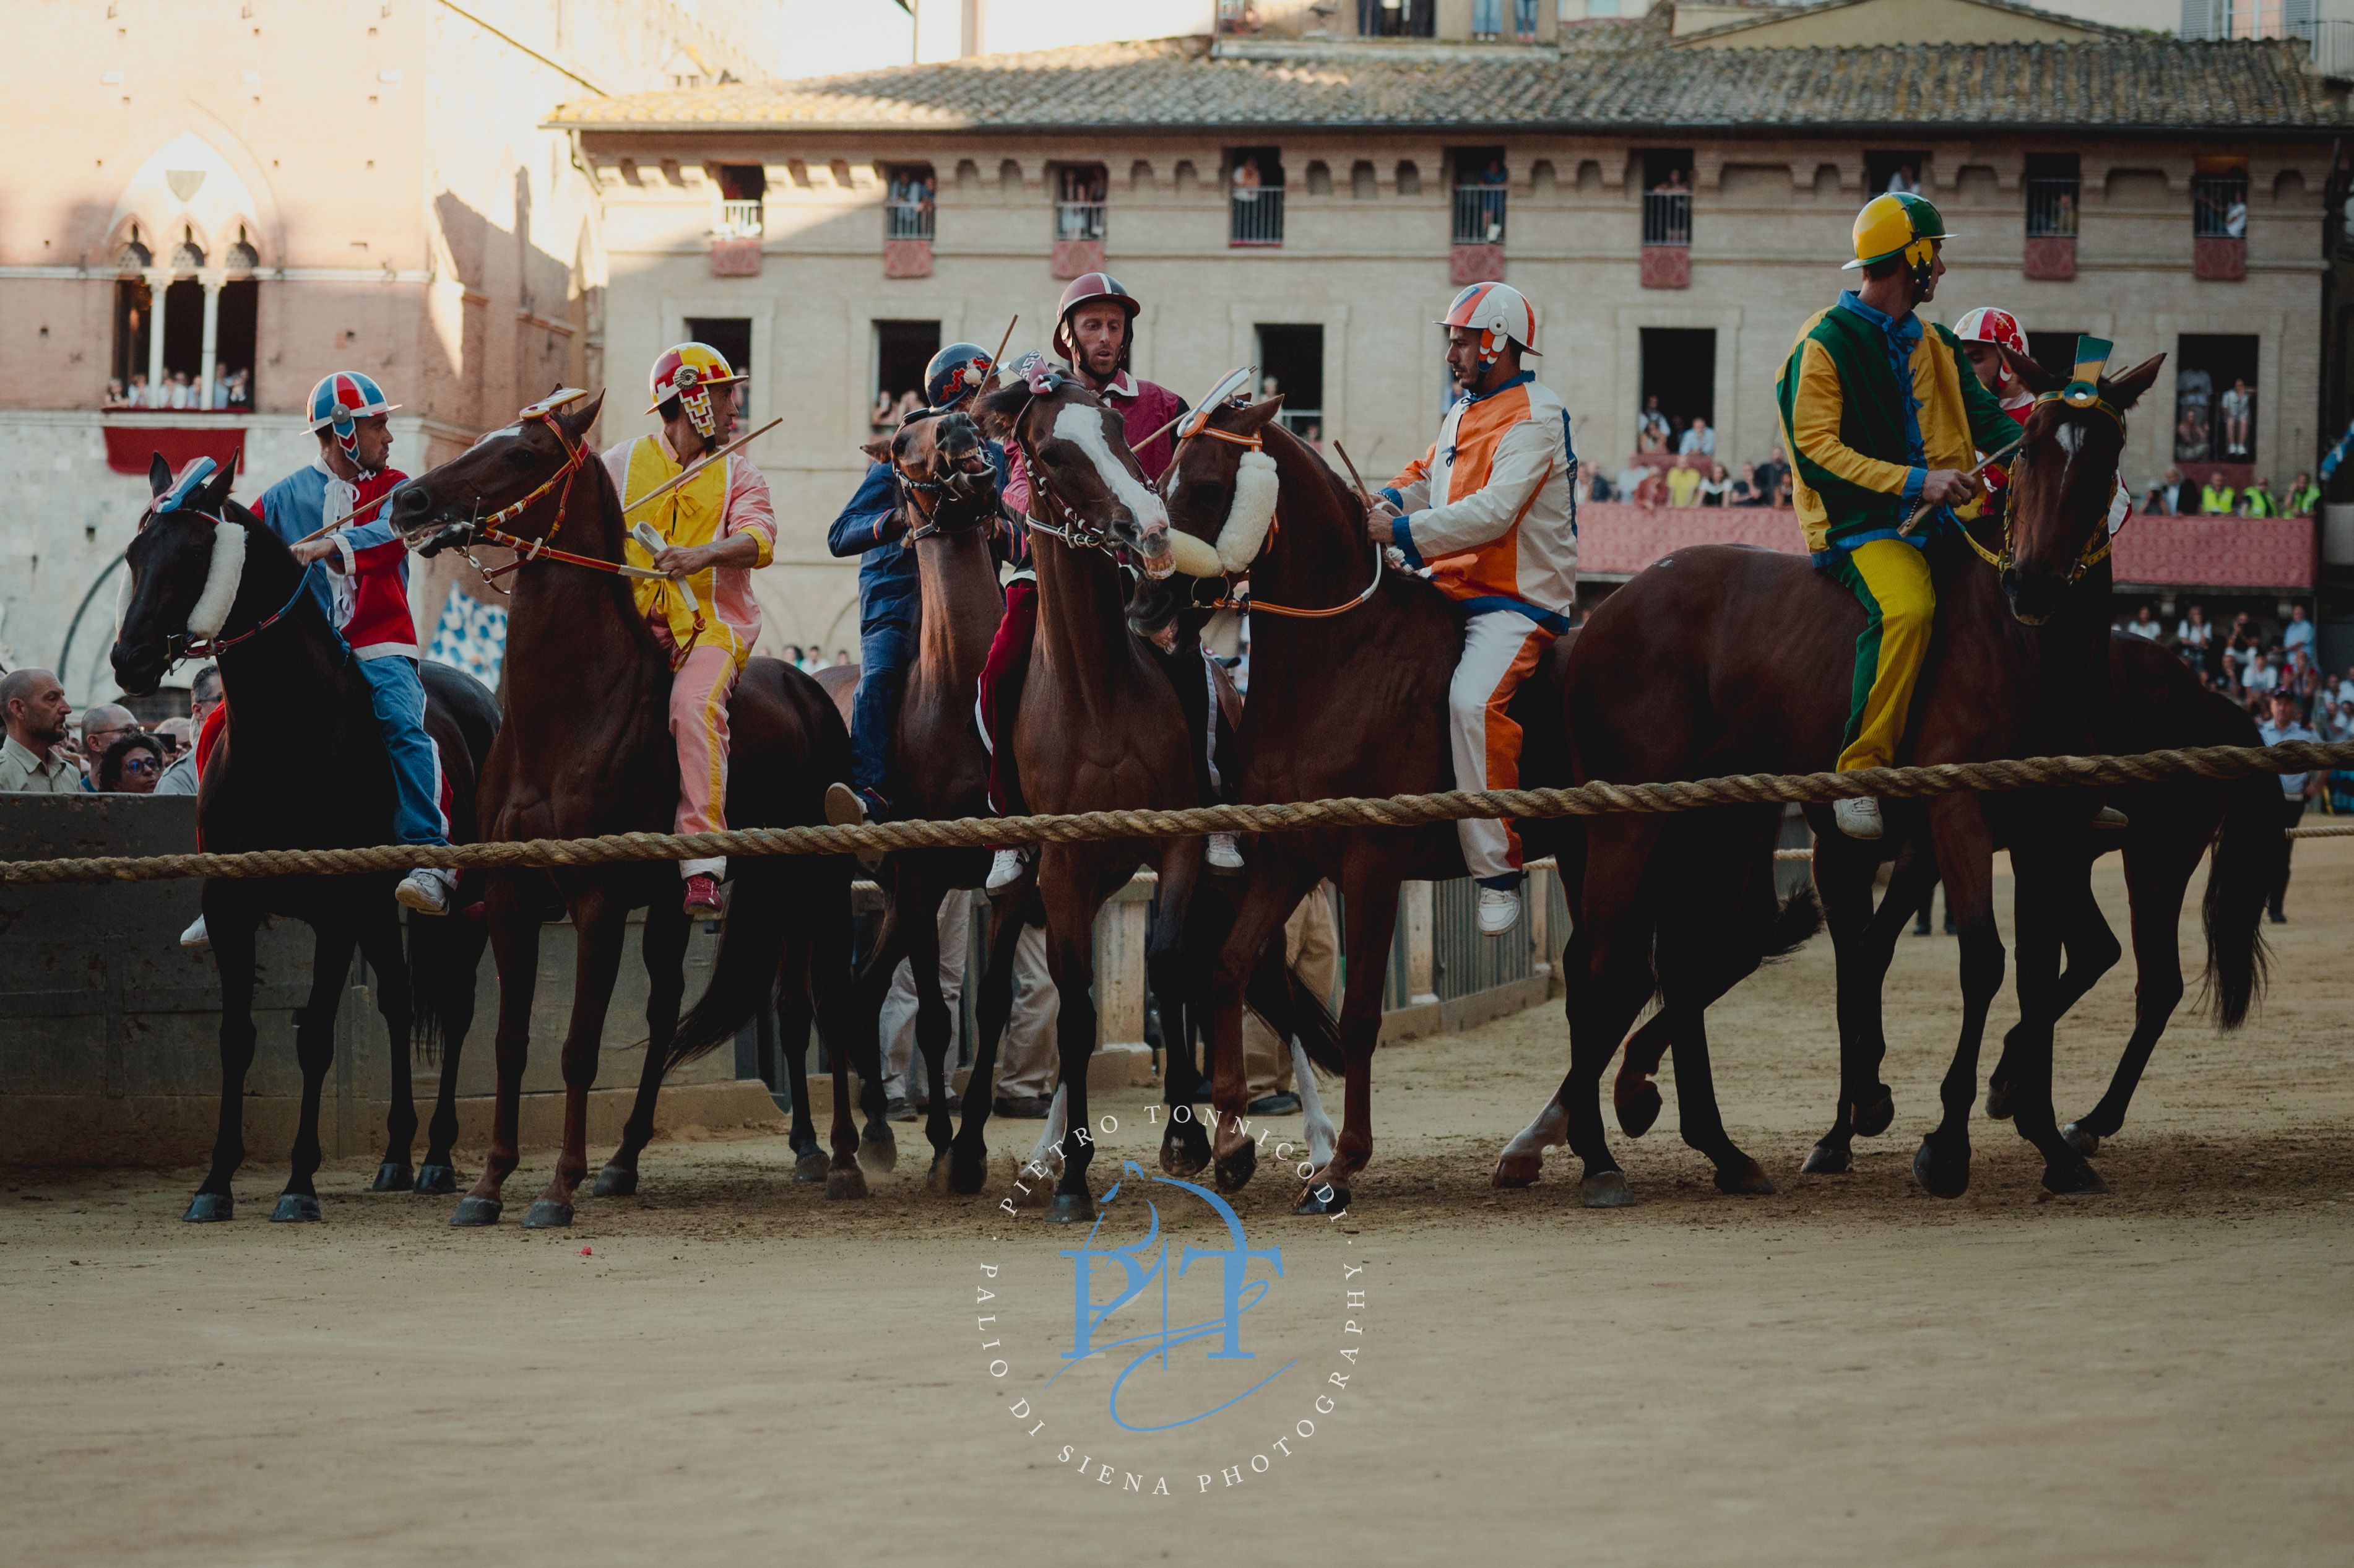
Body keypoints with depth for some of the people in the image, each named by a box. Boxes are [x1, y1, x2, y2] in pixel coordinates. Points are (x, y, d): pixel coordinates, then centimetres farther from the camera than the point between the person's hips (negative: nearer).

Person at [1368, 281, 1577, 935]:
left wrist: (1405, 532, -26)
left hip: (1518, 602, -10)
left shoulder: (1533, 420, -12)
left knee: (1472, 702, -32)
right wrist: (1389, 502, 5)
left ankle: (1497, 871, -29)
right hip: (1452, 588, 10)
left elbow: (1493, 512, -24)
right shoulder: (1464, 410, 18)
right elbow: (1427, 476, 29)